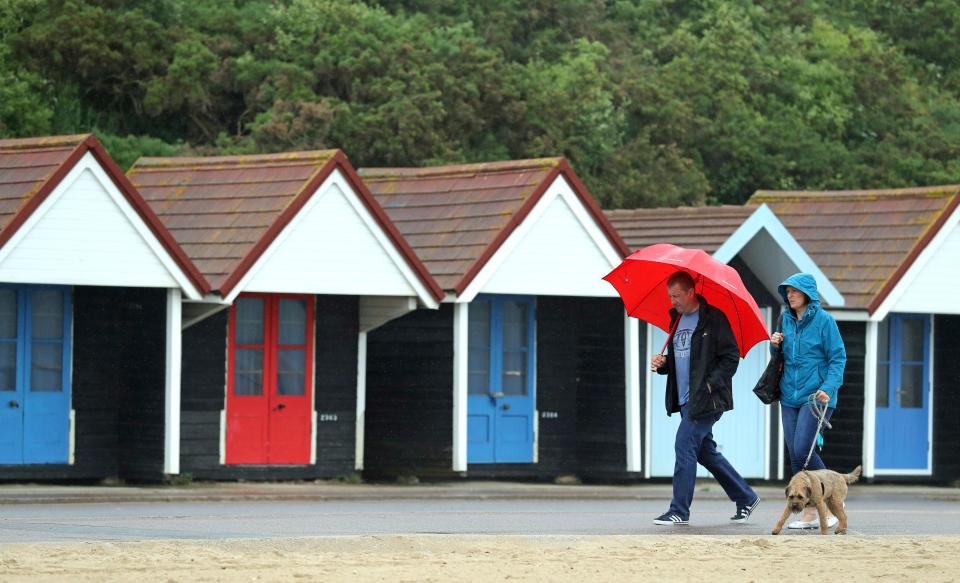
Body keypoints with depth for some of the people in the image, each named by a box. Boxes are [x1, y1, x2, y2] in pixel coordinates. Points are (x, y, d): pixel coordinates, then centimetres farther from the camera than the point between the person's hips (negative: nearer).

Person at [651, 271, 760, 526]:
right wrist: (662, 364, 3)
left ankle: (679, 511, -8)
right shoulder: (677, 319, 15)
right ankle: (745, 498, 24)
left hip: (706, 400, -9)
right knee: (706, 452, 13)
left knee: (684, 447, -12)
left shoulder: (713, 320, -10)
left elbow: (731, 358, -12)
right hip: (686, 400, 9)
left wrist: (710, 384, -20)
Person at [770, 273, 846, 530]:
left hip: (816, 396, -7)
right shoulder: (786, 320, 12)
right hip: (790, 397, 7)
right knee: (795, 456, 2)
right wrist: (775, 345, 1)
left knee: (803, 450, -16)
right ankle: (810, 513, 8)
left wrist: (828, 388, -19)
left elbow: (838, 358, -7)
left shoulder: (823, 320, -6)